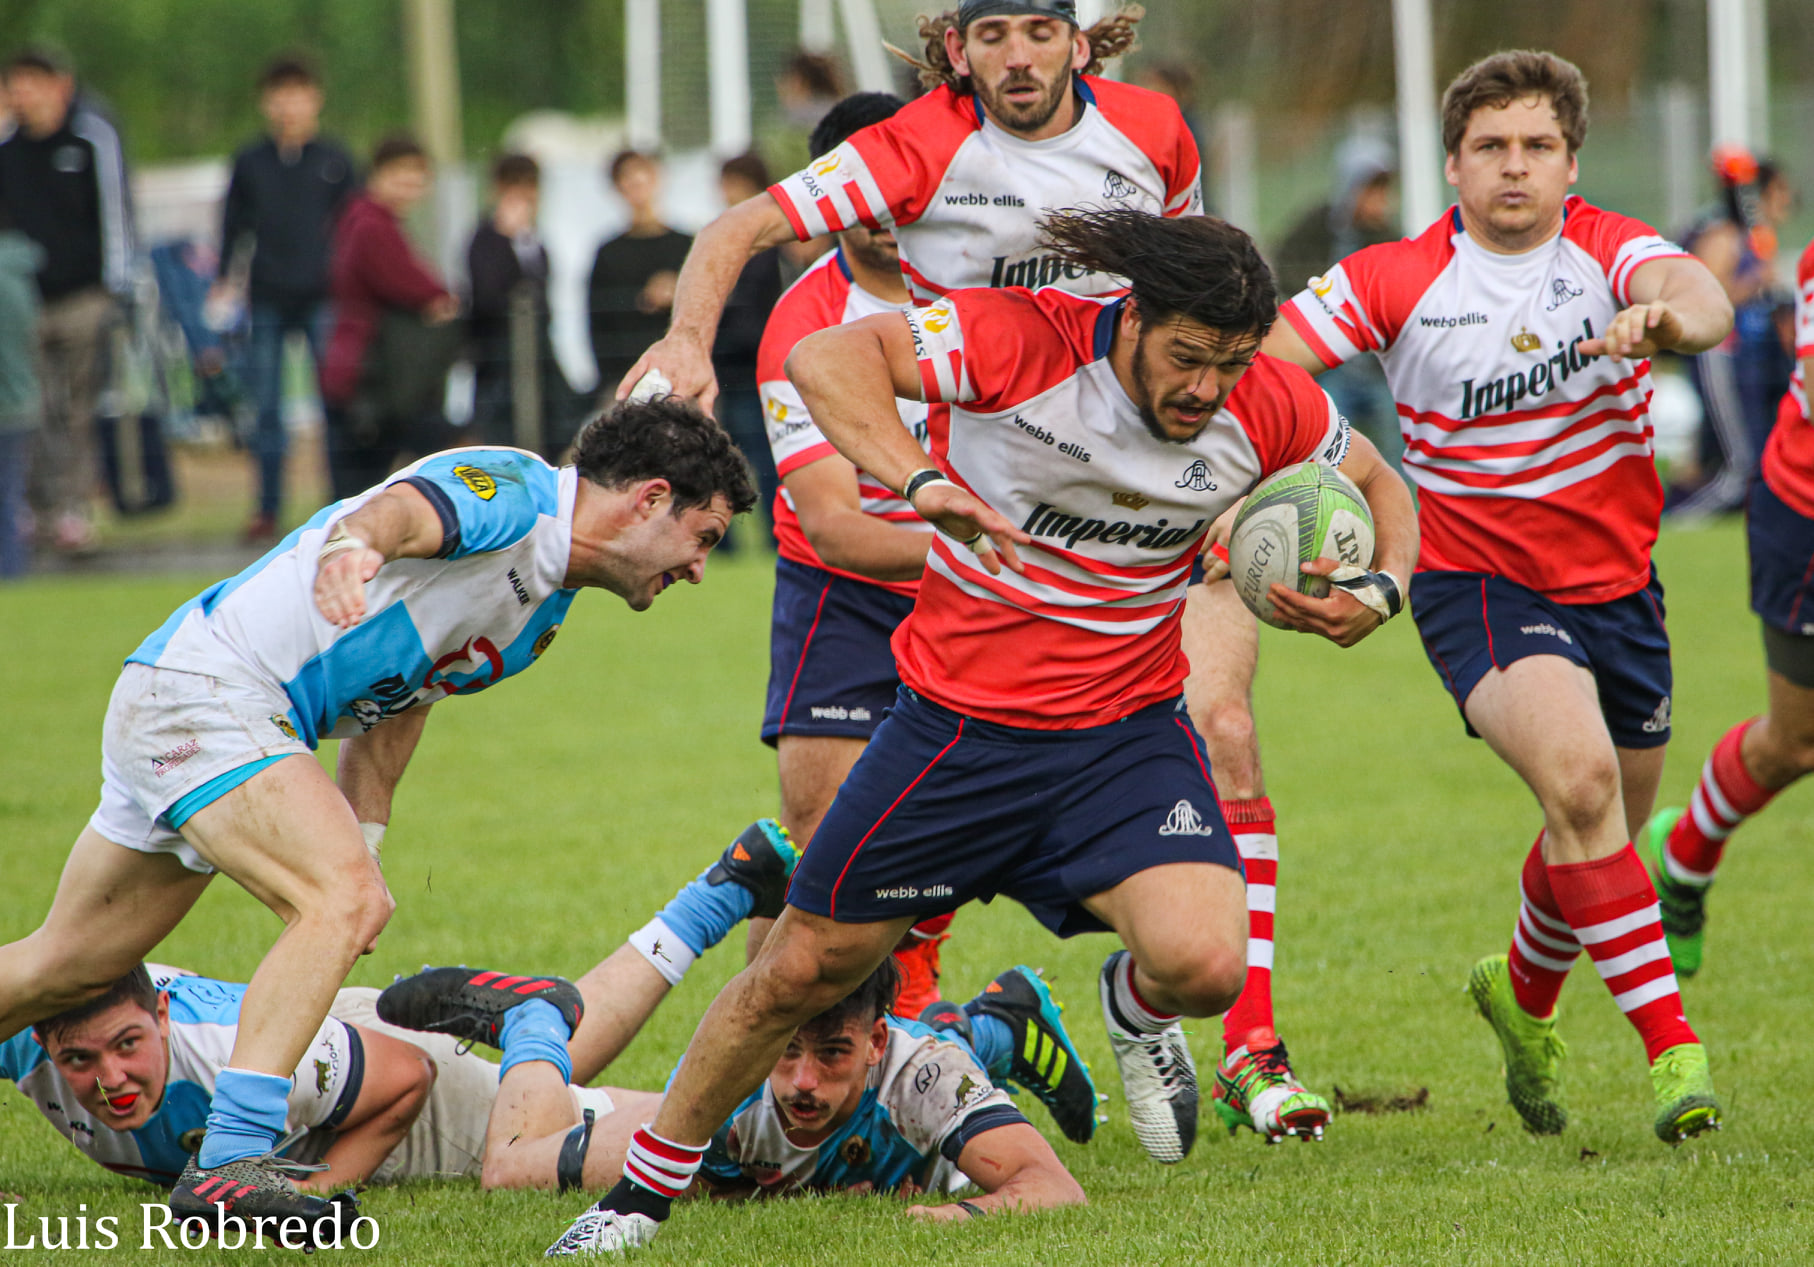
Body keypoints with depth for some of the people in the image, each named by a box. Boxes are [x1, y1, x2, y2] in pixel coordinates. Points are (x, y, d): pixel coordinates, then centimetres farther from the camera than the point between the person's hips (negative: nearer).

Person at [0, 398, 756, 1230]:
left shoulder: (547, 607, 15)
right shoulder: (516, 492, -16)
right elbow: (404, 509, -37)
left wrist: (362, 846, 15)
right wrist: (351, 544, -59)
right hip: (202, 687, -11)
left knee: (75, 966, 19)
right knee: (345, 898, -25)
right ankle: (228, 1161, -30)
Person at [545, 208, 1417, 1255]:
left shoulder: (1266, 407, -10)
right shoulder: (1022, 341, -23)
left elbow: (1378, 484, 10)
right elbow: (825, 357, -33)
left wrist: (1378, 592, -11)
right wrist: (922, 481, -47)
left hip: (1125, 734, 2)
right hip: (960, 725, -2)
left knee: (1204, 965, -23)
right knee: (804, 969, 7)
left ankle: (1138, 1007, 17)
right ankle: (647, 1187, 30)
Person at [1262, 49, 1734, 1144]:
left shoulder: (1606, 250, -8)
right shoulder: (1394, 283, -9)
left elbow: (1699, 294, -29)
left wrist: (1669, 315, -54)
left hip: (1616, 580, 3)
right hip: (1478, 584, -3)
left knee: (1605, 830, 16)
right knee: (1579, 775, -28)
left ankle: (1523, 993, 48)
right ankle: (1672, 1047, -26)